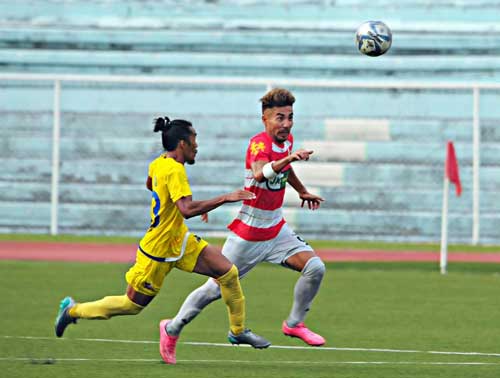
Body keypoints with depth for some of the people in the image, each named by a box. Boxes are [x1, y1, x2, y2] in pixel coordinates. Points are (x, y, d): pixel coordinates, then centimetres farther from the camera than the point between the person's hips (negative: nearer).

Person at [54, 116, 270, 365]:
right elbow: (187, 210, -38)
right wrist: (224, 198, -36)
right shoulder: (174, 170, -26)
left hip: (179, 241, 9)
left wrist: (194, 205, 27)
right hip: (158, 249, -9)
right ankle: (72, 310, 24)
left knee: (228, 272, -2)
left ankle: (238, 331, 11)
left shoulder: (159, 164, 2)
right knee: (133, 304, 5)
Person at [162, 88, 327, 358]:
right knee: (216, 289, 1)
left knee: (315, 268, -13)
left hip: (277, 230, 7)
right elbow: (260, 174, -47)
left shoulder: (287, 141, 2)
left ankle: (294, 324, 7)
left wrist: (302, 191, 37)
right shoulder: (259, 143, -23)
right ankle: (173, 328, 23)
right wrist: (288, 158, -61)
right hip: (248, 234, -6)